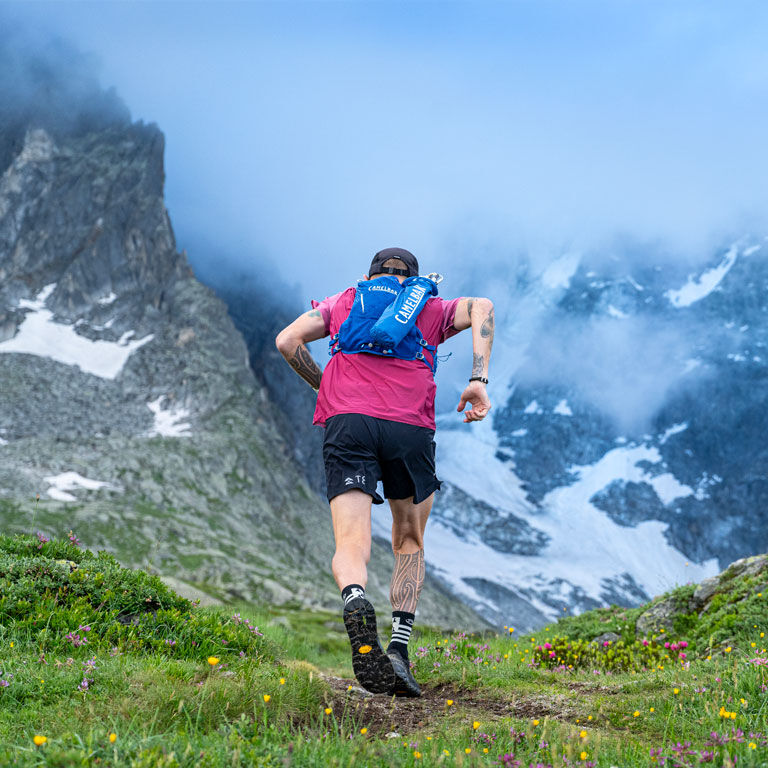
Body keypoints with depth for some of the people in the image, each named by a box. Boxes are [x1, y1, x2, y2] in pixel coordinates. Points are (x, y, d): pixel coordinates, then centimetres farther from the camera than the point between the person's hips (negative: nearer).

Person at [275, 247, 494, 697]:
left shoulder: (343, 302, 27)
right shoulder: (431, 309, 26)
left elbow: (288, 341, 13)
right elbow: (482, 308, 6)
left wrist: (324, 386, 27)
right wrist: (479, 381, -1)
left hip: (348, 424, 0)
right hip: (411, 429, 0)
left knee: (351, 545, -9)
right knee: (410, 543, 19)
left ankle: (356, 604, -44)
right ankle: (399, 651, 6)